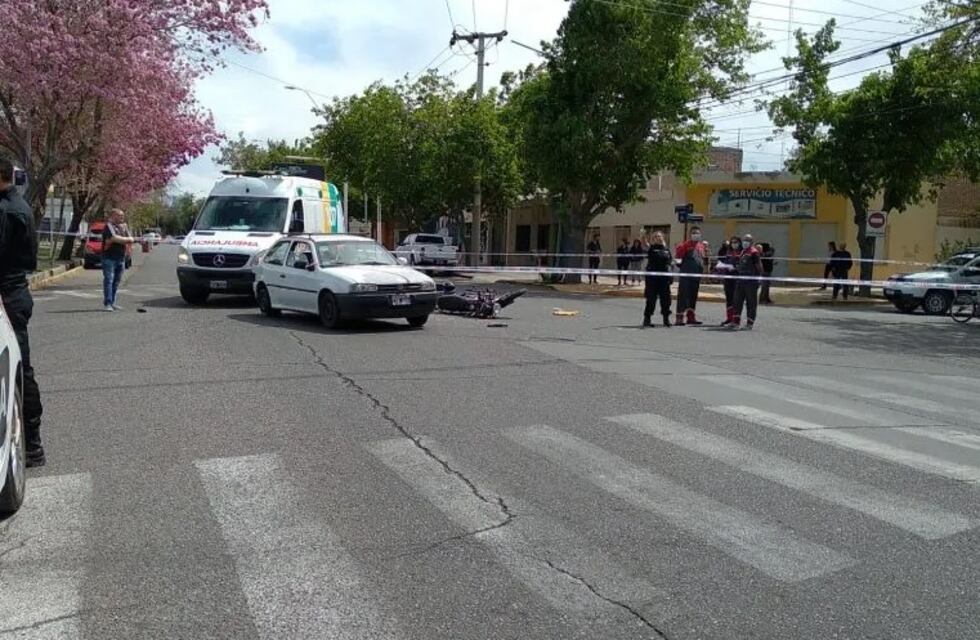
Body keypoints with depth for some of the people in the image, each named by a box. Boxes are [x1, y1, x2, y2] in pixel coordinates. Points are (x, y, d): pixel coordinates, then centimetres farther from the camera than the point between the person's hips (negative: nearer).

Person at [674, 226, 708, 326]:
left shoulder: (702, 246, 14)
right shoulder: (686, 244, -6)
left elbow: (705, 259, 22)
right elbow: (679, 255, -18)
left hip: (697, 275, 7)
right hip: (686, 275, -7)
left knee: (693, 296, 14)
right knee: (683, 295, -8)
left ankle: (690, 316, 23)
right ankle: (679, 317, -8)